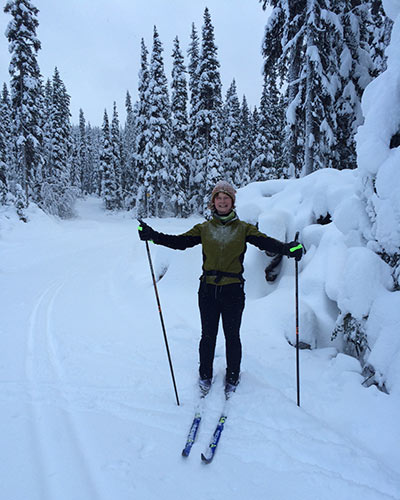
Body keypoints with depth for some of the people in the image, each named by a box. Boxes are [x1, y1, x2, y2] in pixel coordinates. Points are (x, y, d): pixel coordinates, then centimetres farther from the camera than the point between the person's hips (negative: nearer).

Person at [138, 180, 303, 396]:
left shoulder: (243, 228, 2)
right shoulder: (204, 228, 6)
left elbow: (265, 242, -10)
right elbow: (180, 241, -1)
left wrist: (287, 248, -29)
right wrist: (153, 236, -13)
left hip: (233, 291, -1)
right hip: (208, 290, 1)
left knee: (232, 336, 10)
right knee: (208, 335, 11)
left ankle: (232, 377, 31)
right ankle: (205, 375, 33)